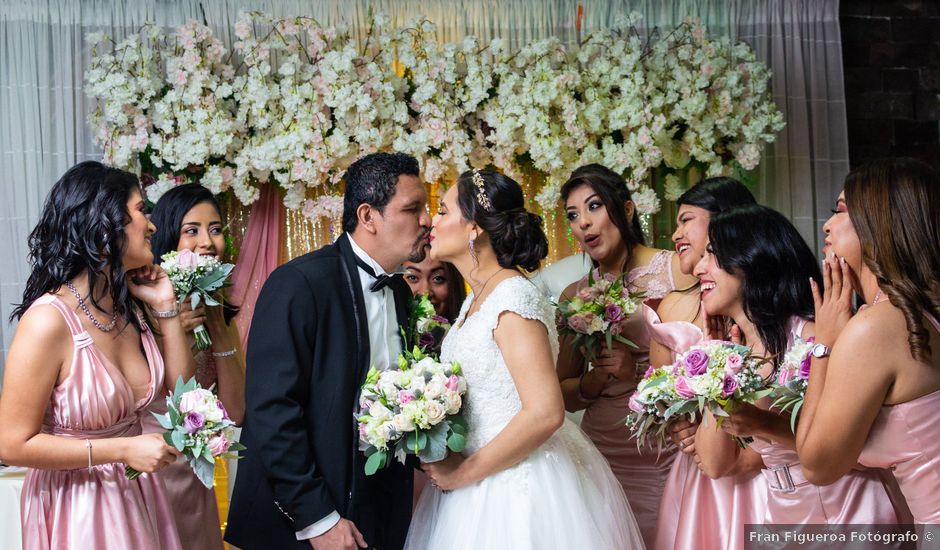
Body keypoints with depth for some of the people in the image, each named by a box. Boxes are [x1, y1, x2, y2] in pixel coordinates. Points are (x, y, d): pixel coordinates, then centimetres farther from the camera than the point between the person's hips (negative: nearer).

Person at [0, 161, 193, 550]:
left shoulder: (132, 308, -2)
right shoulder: (49, 320, -22)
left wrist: (166, 308, -5)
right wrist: (123, 449, -21)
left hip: (138, 499, 7)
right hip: (76, 510, -7)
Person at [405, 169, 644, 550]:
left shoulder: (513, 297, -19)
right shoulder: (477, 299, 7)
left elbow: (545, 413, -26)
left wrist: (466, 471, -17)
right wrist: (451, 467, 2)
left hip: (518, 486, -8)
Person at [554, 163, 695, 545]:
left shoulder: (678, 269, -6)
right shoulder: (574, 296, 6)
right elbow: (567, 396, 11)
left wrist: (639, 372, -18)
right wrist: (597, 379, -8)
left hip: (668, 455, -3)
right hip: (603, 453, 3)